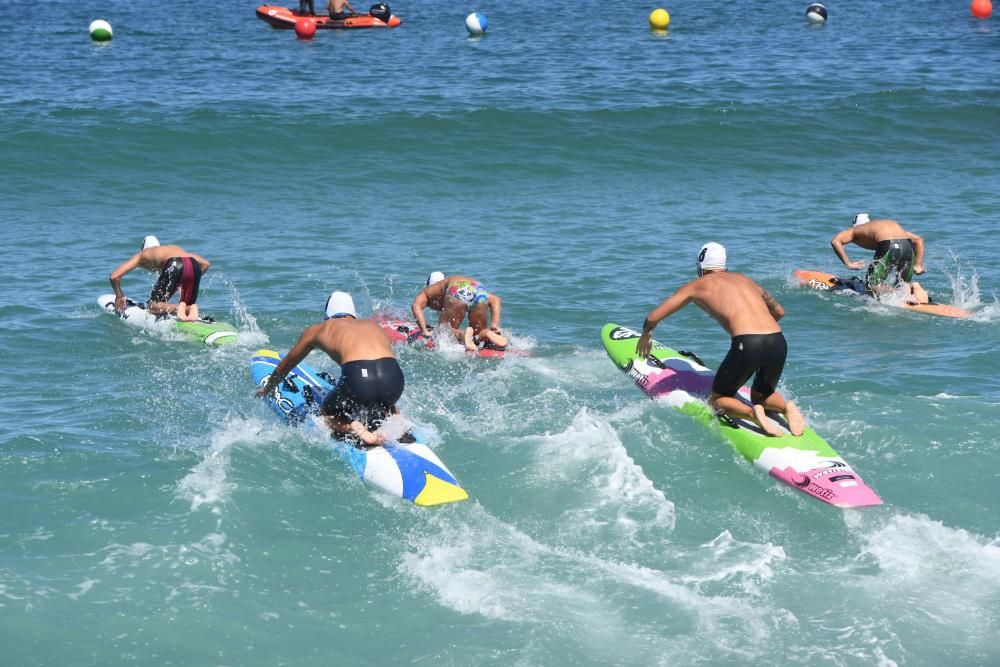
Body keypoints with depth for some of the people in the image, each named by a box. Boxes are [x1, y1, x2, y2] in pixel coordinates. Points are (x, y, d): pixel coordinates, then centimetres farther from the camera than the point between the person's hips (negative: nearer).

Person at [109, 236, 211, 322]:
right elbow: (205, 263, 33)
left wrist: (119, 296, 42)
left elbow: (114, 276, 26)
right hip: (194, 266, 4)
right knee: (189, 305, 21)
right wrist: (188, 281, 40)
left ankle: (178, 308, -20)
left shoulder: (141, 255, 32)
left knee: (153, 306, 10)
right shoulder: (176, 248, 42)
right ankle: (193, 310, -15)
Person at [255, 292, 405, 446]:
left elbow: (287, 364, 45)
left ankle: (357, 429, -7)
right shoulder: (375, 326, 36)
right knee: (386, 407, 37)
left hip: (358, 376, -3)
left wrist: (266, 389, 64)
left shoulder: (317, 330, 29)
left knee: (327, 415, 25)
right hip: (394, 378, 3)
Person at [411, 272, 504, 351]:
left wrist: (425, 331, 6)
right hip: (480, 293, 4)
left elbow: (416, 306, 10)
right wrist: (495, 325, 23)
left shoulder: (428, 291, 34)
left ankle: (462, 334, -20)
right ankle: (489, 335, -12)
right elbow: (495, 299, 30)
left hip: (457, 294, -4)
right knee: (480, 332, 21)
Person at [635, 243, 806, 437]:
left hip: (747, 344, -5)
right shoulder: (746, 280, 29)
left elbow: (653, 317, 19)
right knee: (761, 396, 29)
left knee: (717, 400, 16)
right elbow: (779, 312, 43)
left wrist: (645, 335, 41)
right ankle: (786, 407, -3)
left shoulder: (698, 285, 17)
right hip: (778, 342, 5)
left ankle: (752, 413, -13)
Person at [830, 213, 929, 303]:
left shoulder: (856, 230, 27)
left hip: (888, 247, -5)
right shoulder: (893, 223, 39)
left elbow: (835, 241, 11)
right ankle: (912, 287, -13)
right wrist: (918, 265, 28)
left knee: (872, 286, 1)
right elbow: (918, 240, 32)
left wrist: (848, 263, 12)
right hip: (908, 247, 5)